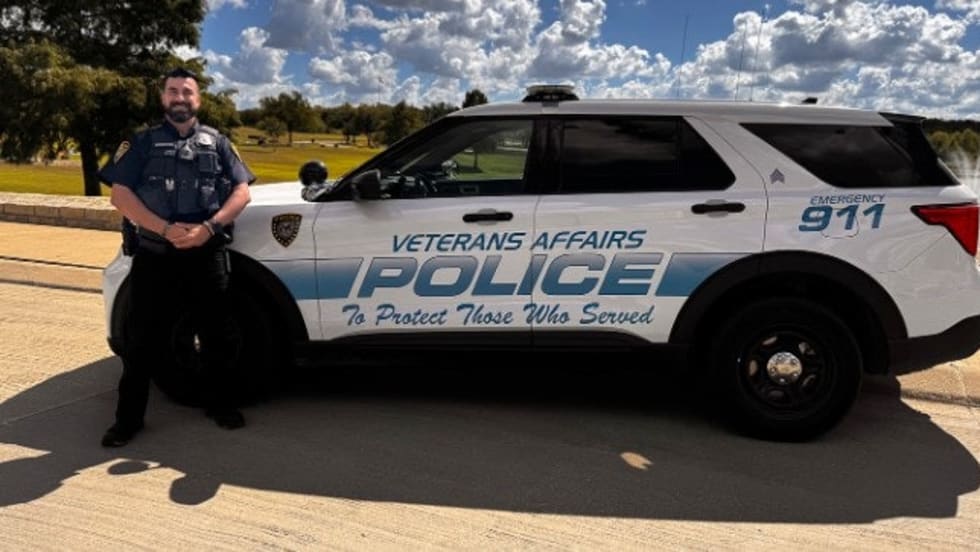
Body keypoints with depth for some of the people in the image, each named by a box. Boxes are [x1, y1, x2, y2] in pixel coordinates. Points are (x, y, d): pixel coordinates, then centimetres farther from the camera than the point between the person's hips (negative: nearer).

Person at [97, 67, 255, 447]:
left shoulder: (217, 143, 12)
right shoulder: (143, 143, 9)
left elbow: (241, 192, 4)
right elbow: (120, 195, -1)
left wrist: (208, 228, -13)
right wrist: (166, 229, -15)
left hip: (207, 254, 1)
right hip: (153, 256, -1)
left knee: (218, 334, 7)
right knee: (143, 340, 2)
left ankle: (218, 403, 25)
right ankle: (128, 418, 13)